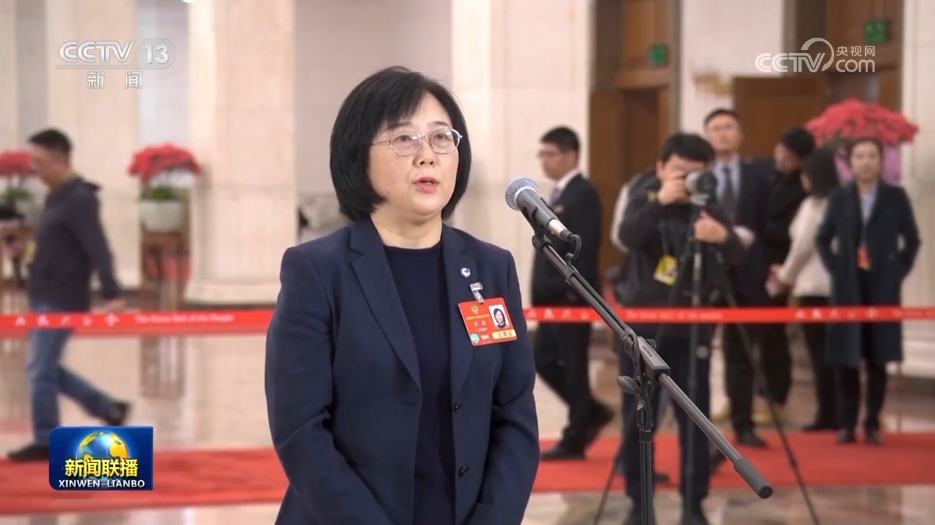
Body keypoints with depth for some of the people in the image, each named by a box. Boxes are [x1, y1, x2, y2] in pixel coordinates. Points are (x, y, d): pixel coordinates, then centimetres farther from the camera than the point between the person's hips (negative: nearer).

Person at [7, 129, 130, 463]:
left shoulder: (79, 199, -16)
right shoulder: (56, 197, 12)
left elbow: (98, 250, -24)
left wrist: (111, 294, -31)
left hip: (62, 302, -10)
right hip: (47, 299, 10)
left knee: (40, 370, -5)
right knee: (47, 368, 15)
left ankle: (45, 442, 5)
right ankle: (109, 409, 22)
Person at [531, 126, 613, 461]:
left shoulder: (584, 194, -12)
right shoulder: (558, 195, 17)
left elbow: (584, 248, -20)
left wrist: (569, 291, -23)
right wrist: (541, 292, 14)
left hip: (572, 297, -10)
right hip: (553, 298, 10)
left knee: (573, 366, -2)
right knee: (543, 360, 11)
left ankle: (575, 440, 6)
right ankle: (592, 414, 22)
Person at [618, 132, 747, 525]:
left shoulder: (709, 208, 0)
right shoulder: (645, 199, 0)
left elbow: (738, 256, -14)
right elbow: (628, 237, -20)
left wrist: (723, 237, -36)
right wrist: (660, 202, -32)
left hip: (691, 329, 0)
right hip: (642, 325, 0)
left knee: (695, 418, -1)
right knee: (637, 418, 3)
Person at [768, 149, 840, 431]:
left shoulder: (813, 204, -10)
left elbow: (803, 246, -10)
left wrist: (785, 276, 8)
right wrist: (788, 271, 19)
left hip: (814, 286, -7)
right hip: (836, 284, 7)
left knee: (819, 351, -1)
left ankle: (827, 414, 0)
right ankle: (836, 413, 11)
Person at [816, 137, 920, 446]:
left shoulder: (896, 197, 1)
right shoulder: (839, 198, 4)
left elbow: (912, 239, 7)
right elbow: (823, 239, 13)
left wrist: (898, 271, -2)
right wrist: (834, 268, 2)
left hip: (883, 287, -1)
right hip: (848, 287, 1)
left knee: (878, 358, 2)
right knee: (845, 357, 0)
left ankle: (873, 424, 10)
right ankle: (847, 424, 7)